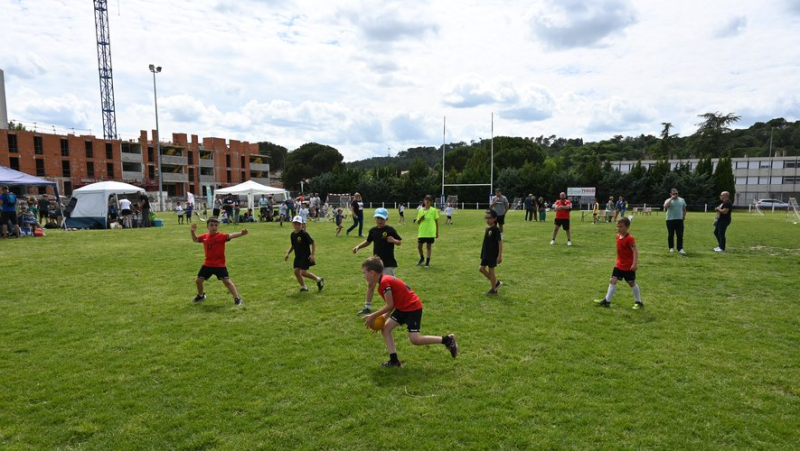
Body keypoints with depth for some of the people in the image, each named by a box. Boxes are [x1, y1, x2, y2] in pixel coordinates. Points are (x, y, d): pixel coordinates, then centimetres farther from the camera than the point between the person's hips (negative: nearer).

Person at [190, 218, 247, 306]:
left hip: (219, 265, -6)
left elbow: (230, 236, -34)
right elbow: (195, 239, 20)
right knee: (198, 280, 16)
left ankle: (237, 298, -2)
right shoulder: (205, 236, 2)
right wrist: (193, 231, 0)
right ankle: (201, 296, 43)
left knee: (227, 281, -10)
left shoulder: (221, 236, -16)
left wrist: (241, 233, -53)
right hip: (207, 264, 6)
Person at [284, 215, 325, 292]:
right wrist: (288, 253, 11)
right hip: (298, 256, 7)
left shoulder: (304, 234, -15)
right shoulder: (293, 234, 6)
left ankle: (318, 280, 8)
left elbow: (313, 243, -14)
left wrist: (312, 254, -20)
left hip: (306, 256, -7)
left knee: (303, 272, -12)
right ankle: (303, 287, 19)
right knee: (296, 271, 2)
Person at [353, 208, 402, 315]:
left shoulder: (390, 230, -12)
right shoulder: (373, 230, 4)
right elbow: (368, 241, 19)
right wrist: (358, 246, 6)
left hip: (388, 263, -6)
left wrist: (393, 240, -31)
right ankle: (367, 307, 20)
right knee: (371, 284, 10)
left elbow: (400, 242, -10)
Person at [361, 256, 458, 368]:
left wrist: (373, 316, -12)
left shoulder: (384, 282, -21)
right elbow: (391, 305, 11)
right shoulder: (385, 280, 9)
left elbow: (390, 305, -19)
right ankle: (394, 361, 7)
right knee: (386, 328, 5)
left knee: (414, 339, -12)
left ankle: (448, 340, 0)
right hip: (403, 307, 10)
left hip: (413, 307, -10)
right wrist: (383, 318, 2)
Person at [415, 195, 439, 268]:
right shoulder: (420, 210, 5)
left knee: (429, 246, 4)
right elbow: (417, 222, 9)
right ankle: (421, 258, 33)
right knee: (419, 246, 6)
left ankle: (427, 262, 15)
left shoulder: (434, 210, -3)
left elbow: (437, 221, 2)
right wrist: (420, 219, -13)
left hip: (430, 232, -3)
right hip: (421, 232, 3)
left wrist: (437, 232, 2)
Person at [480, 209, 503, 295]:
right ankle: (496, 283, 24)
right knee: (482, 269, 10)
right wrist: (482, 254, 20)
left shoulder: (496, 229, -15)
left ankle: (493, 289, 15)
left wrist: (500, 256, -19)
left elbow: (500, 242, -17)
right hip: (486, 254, 9)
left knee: (491, 270, 0)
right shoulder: (487, 229, 8)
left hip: (493, 254, -8)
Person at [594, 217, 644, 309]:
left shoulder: (629, 238, -20)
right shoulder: (618, 237, 4)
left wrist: (635, 263, -31)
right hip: (619, 265, 7)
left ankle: (639, 302, 23)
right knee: (613, 280, 3)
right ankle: (607, 301, 7)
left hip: (628, 266, -7)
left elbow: (635, 251, -25)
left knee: (632, 283, 6)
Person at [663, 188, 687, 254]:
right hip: (670, 220, -2)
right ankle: (671, 248, 18)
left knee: (680, 235, -4)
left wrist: (684, 216, 8)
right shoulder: (668, 200, 1)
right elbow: (665, 206, -21)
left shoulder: (682, 200, 11)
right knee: (671, 235, 6)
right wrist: (671, 199, -20)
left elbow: (684, 209, 19)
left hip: (679, 220, 2)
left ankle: (680, 249, -4)